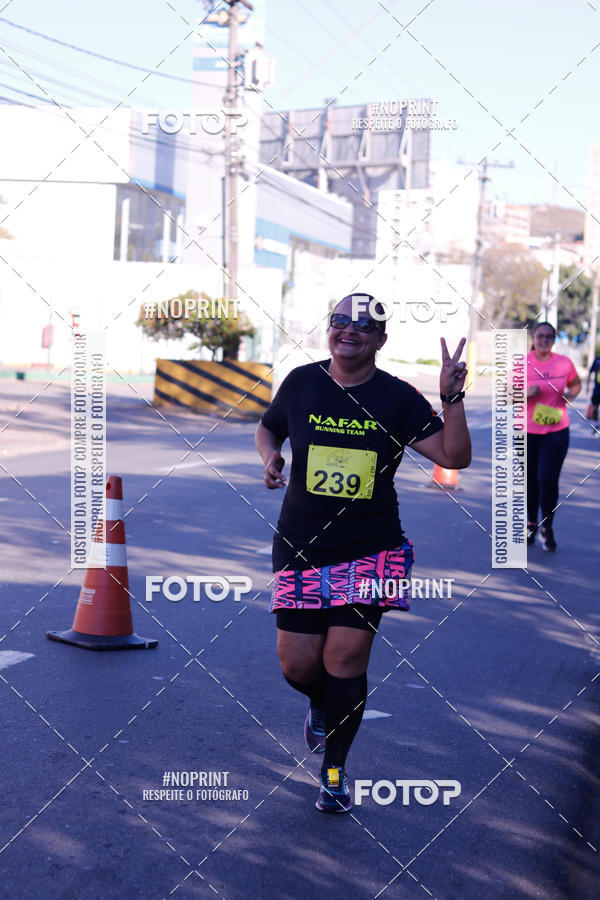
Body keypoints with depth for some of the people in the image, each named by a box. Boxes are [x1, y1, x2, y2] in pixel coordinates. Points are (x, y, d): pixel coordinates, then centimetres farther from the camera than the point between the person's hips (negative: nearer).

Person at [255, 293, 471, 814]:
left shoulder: (398, 398, -3)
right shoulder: (301, 382, 3)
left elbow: (454, 457, -8)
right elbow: (267, 428, 21)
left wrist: (452, 399, -20)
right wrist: (271, 457, 0)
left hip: (370, 549, -2)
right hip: (301, 546, 2)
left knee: (346, 659, -5)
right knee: (297, 665, 2)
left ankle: (335, 769, 18)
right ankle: (321, 707, 41)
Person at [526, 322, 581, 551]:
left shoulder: (564, 363, -3)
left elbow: (576, 384, 16)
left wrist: (570, 394, -6)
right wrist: (527, 393, -21)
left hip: (556, 431, 0)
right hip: (527, 431, 0)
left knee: (548, 480, -8)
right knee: (530, 480, 11)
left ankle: (547, 528, 13)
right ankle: (531, 523, 33)